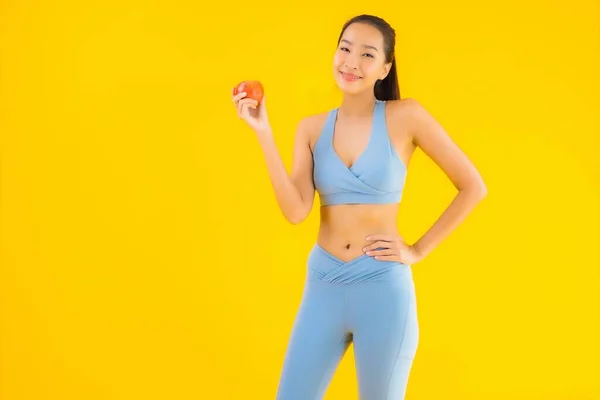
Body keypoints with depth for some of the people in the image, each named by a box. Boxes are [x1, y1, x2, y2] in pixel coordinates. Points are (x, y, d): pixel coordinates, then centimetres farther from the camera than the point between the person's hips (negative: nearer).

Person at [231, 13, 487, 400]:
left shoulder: (405, 115, -6)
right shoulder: (312, 128, 3)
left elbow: (473, 188, -3)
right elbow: (295, 211, -9)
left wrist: (419, 250, -5)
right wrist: (264, 133, -12)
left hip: (384, 288, -3)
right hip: (323, 284, 3)